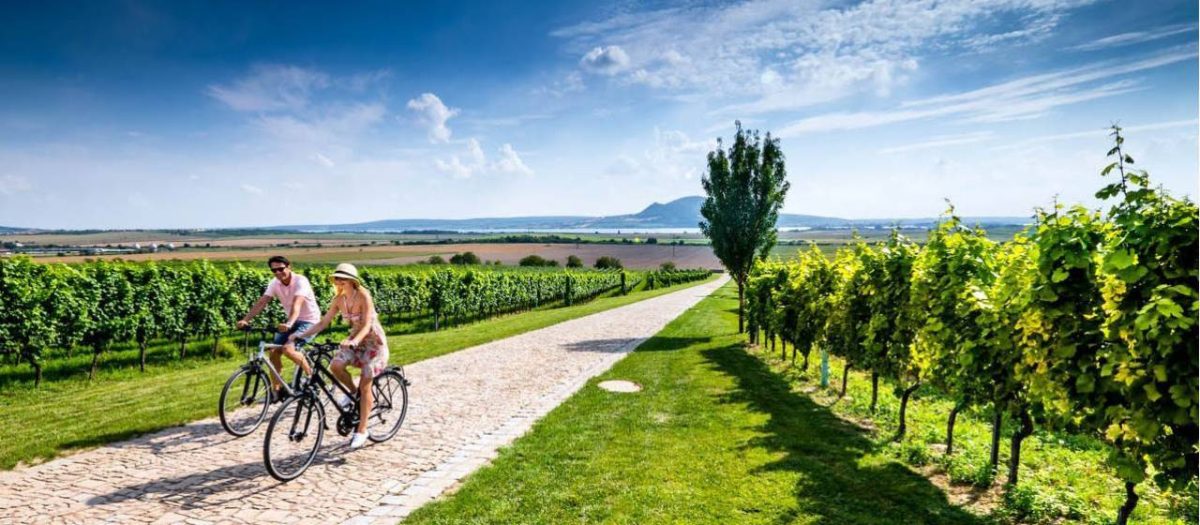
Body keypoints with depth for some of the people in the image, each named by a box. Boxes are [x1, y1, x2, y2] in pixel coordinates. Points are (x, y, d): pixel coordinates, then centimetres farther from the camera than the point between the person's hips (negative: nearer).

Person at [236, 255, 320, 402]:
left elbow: (296, 304, -37)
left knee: (288, 349, -25)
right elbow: (261, 302, -11)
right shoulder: (275, 283, -3)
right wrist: (245, 319, -26)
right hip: (290, 322, 7)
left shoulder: (300, 281, -22)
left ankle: (311, 375, -3)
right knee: (273, 351, -5)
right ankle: (276, 390, 8)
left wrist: (289, 324, -53)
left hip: (309, 321, -7)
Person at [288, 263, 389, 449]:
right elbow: (323, 323, -3)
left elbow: (367, 325, -31)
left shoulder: (364, 296, -23)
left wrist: (354, 341, -47)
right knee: (336, 365, -22)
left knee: (365, 385, -7)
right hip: (354, 339, 6)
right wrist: (301, 335, -14)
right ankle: (352, 392, 8)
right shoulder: (339, 300, -5)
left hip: (373, 340, -6)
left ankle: (361, 430, 4)